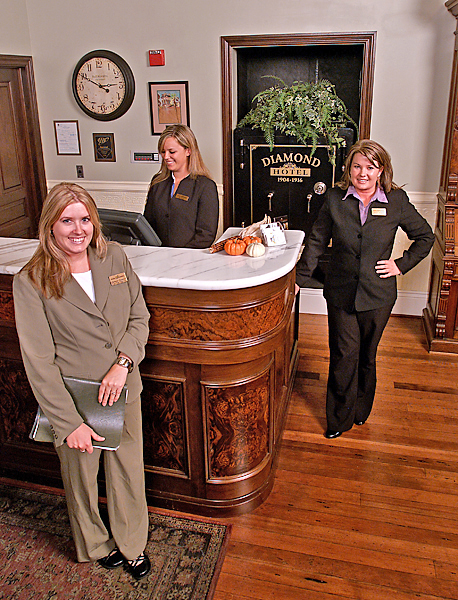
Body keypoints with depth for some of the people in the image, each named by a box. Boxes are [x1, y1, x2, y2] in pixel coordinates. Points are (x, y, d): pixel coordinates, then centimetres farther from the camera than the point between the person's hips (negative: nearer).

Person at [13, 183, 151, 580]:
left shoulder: (114, 257, -3)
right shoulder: (30, 282, -14)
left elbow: (139, 317, 3)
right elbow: (38, 361, -15)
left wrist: (124, 363, -13)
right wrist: (69, 422, -17)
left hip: (124, 390, 3)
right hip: (72, 400, -3)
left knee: (128, 470, 17)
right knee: (81, 476, 18)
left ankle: (132, 544, 45)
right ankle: (95, 545, 48)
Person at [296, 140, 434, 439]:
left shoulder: (397, 201, -2)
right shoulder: (335, 199, -2)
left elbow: (425, 236, 10)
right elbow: (317, 242, 4)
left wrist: (402, 264, 0)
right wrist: (299, 278, 1)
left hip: (378, 294, 1)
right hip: (341, 292, 0)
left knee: (367, 356, 14)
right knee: (344, 355, 2)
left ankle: (361, 410, 36)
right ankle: (340, 418, 21)